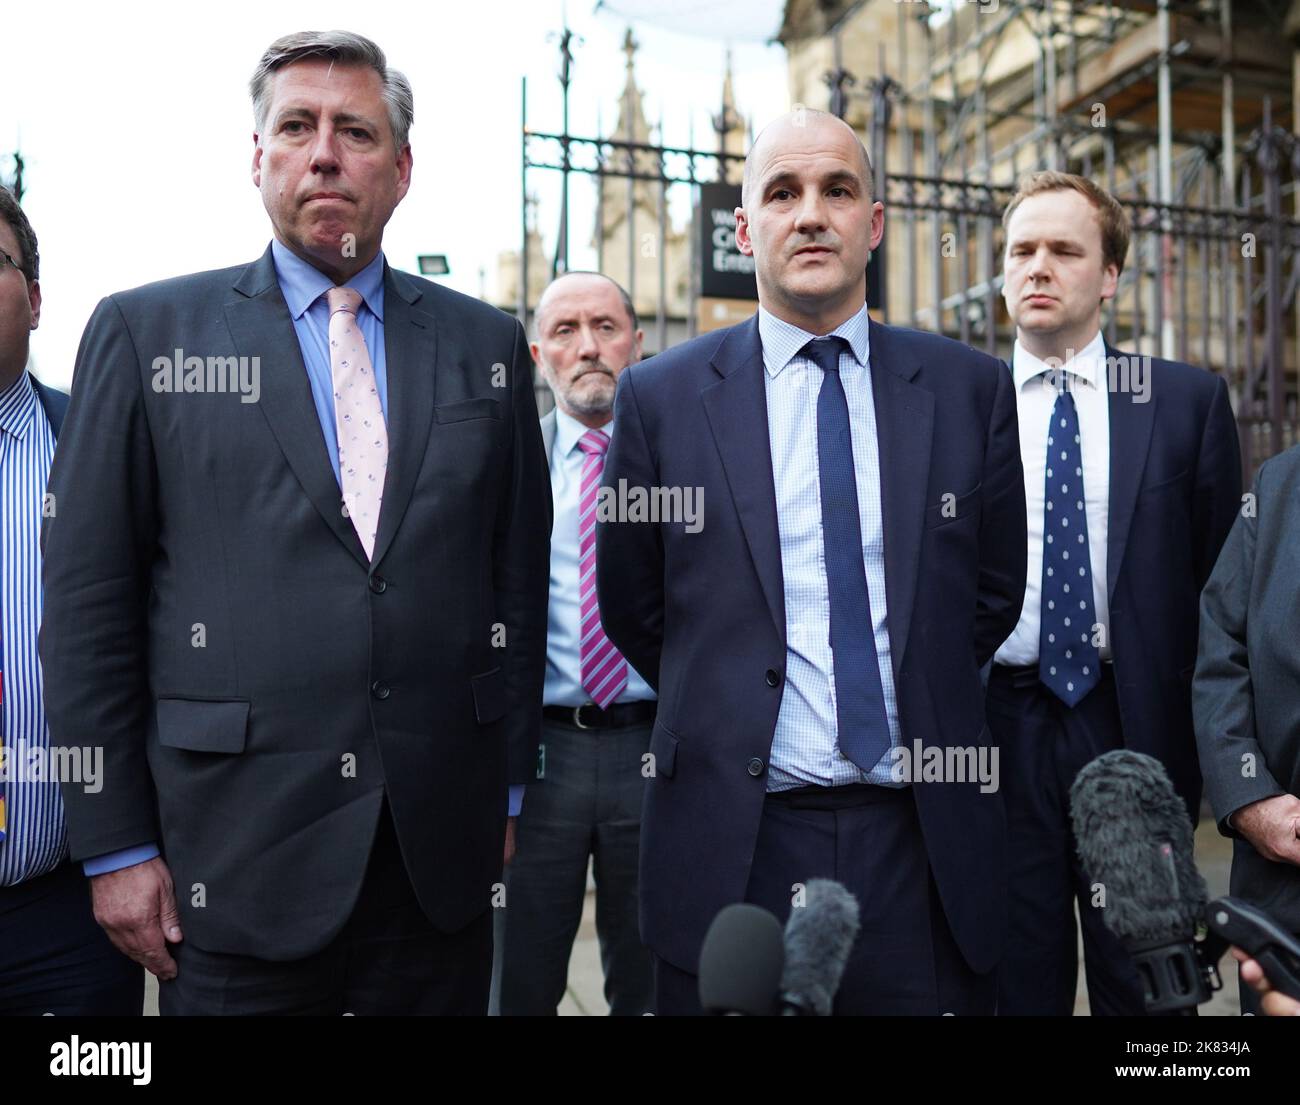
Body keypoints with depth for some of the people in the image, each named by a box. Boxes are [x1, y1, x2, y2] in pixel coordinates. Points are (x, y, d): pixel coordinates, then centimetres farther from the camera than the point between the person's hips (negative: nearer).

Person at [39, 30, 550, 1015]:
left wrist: (509, 788, 8)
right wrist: (115, 845, -3)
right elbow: (88, 601, -2)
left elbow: (518, 577, 9)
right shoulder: (145, 332, 1)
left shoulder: (485, 344, 8)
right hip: (236, 858, -2)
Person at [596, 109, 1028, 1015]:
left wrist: (924, 710, 11)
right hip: (732, 848, -1)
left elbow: (995, 592, 12)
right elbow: (631, 610, 7)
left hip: (923, 845, 1)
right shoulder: (661, 396, 0)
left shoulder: (972, 388, 3)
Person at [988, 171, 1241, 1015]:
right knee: (1016, 979, 12)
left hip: (1136, 727, 0)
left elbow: (1222, 577, 3)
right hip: (997, 731, 1)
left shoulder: (1189, 401, 2)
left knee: (1143, 984, 11)